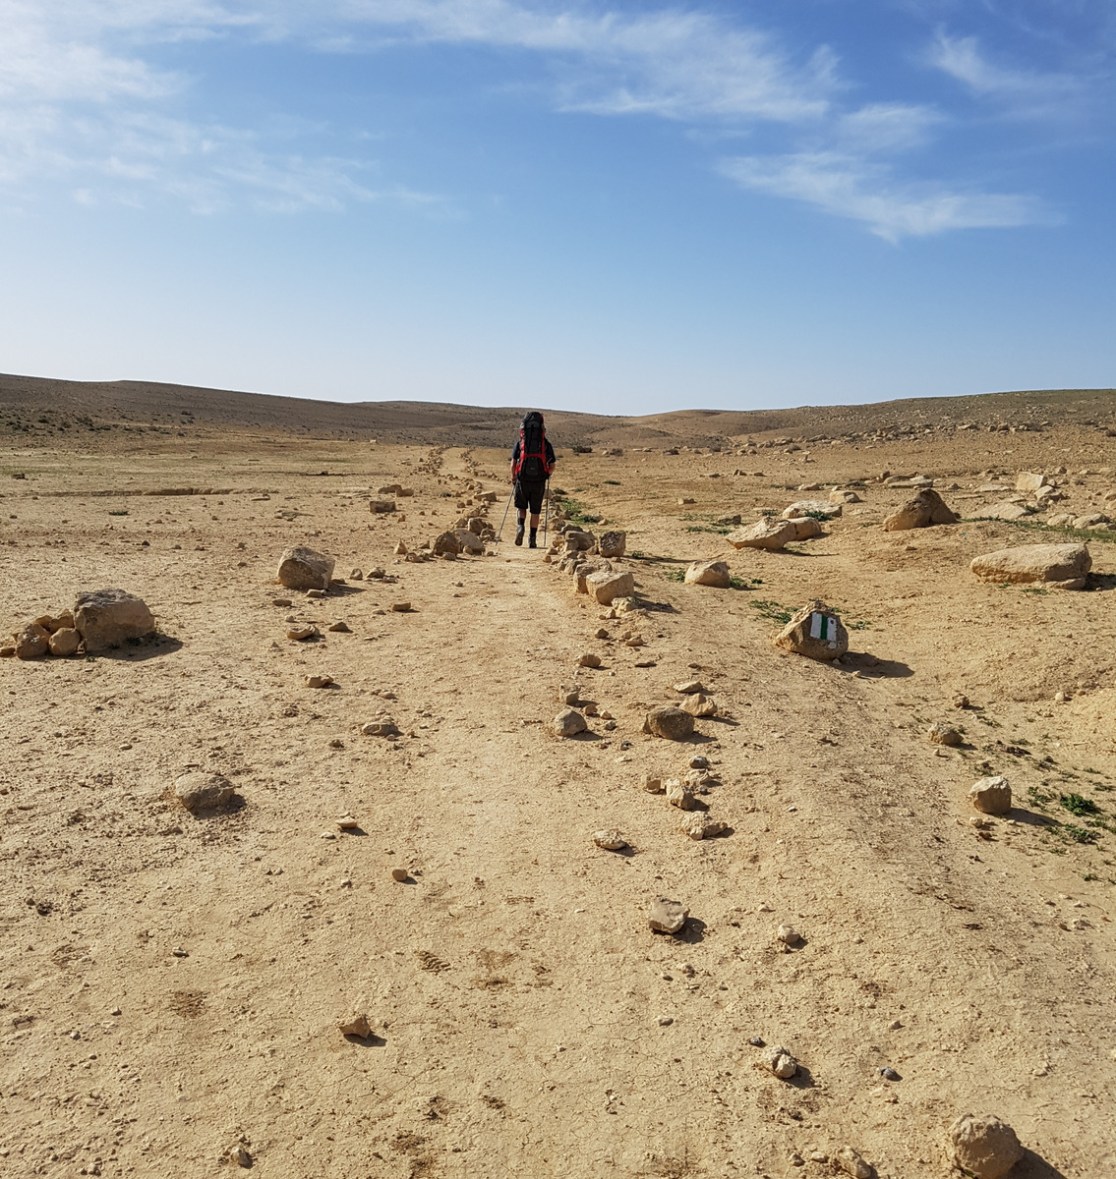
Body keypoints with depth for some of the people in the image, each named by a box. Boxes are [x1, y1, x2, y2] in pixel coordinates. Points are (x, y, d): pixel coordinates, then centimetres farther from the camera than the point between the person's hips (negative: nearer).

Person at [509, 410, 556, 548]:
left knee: (521, 507, 18)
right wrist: (546, 474, 20)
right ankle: (532, 539, 10)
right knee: (535, 511, 11)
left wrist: (513, 476, 10)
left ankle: (520, 526, -8)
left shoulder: (520, 442, 1)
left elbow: (513, 461, -5)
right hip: (539, 482, 0)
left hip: (522, 480, 0)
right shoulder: (546, 444, 1)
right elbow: (552, 465, 1)